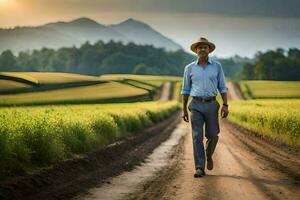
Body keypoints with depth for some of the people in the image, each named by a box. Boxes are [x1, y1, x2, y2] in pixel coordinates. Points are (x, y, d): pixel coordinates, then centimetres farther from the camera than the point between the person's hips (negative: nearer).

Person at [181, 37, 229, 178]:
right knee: (197, 136, -9)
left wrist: (225, 105, -6)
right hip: (196, 105, -1)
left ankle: (208, 155, 36)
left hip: (211, 104, 1)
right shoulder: (189, 68, 4)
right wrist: (184, 110, 4)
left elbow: (222, 87, 5)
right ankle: (200, 168, -8)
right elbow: (185, 90, 8)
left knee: (212, 135, 4)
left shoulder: (217, 66, 4)